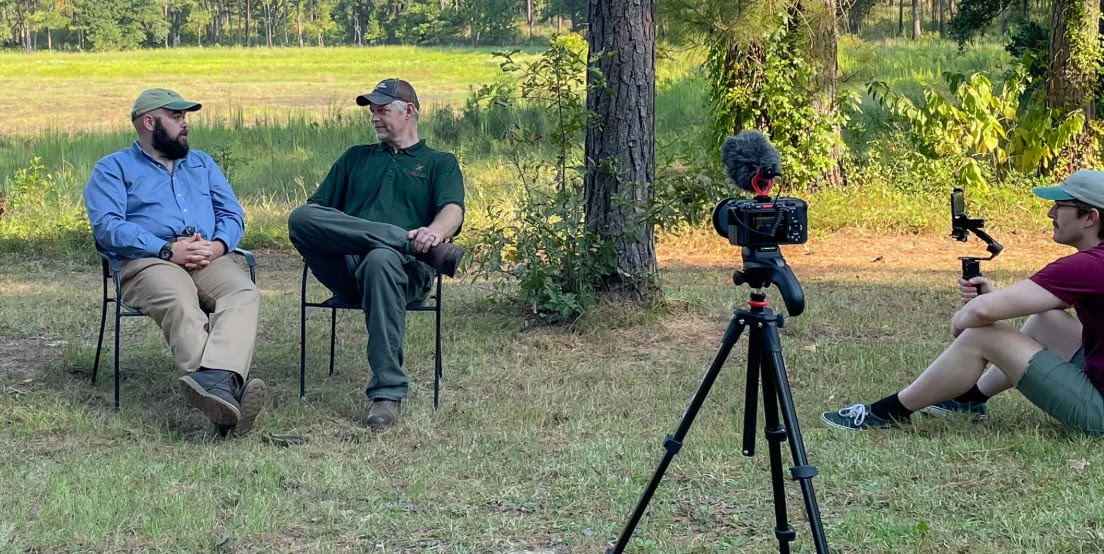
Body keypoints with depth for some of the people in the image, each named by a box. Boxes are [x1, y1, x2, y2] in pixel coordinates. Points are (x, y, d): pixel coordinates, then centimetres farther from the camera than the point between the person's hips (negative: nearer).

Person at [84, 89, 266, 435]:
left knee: (244, 294, -32)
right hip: (149, 262, -4)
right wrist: (167, 250, -14)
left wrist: (218, 244, -4)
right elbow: (107, 226, -2)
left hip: (210, 260, 4)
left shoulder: (202, 163, 31)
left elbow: (232, 213, 20)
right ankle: (226, 390, -59)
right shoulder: (113, 169, 15)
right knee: (180, 303, -39)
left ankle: (215, 380, -56)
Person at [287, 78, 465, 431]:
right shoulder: (355, 158, 34)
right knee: (301, 216, -28)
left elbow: (452, 210, 2)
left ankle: (388, 393, -39)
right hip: (345, 267, 3)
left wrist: (435, 231, -24)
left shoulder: (440, 163, 23)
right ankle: (422, 247, -34)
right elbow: (318, 207, 23)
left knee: (381, 260, -42)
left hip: (407, 269, -3)